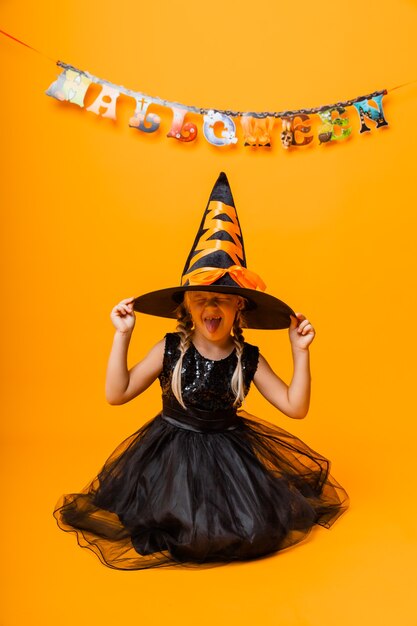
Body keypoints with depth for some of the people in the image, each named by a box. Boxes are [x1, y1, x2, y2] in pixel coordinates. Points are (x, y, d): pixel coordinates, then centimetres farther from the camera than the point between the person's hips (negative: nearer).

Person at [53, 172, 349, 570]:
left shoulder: (249, 358, -9)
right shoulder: (170, 350, -12)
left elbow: (295, 408, -9)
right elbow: (116, 394, -12)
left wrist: (300, 351, -17)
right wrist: (122, 335, -18)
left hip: (229, 451, 2)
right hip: (172, 452, -1)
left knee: (255, 531, -7)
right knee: (176, 533, -14)